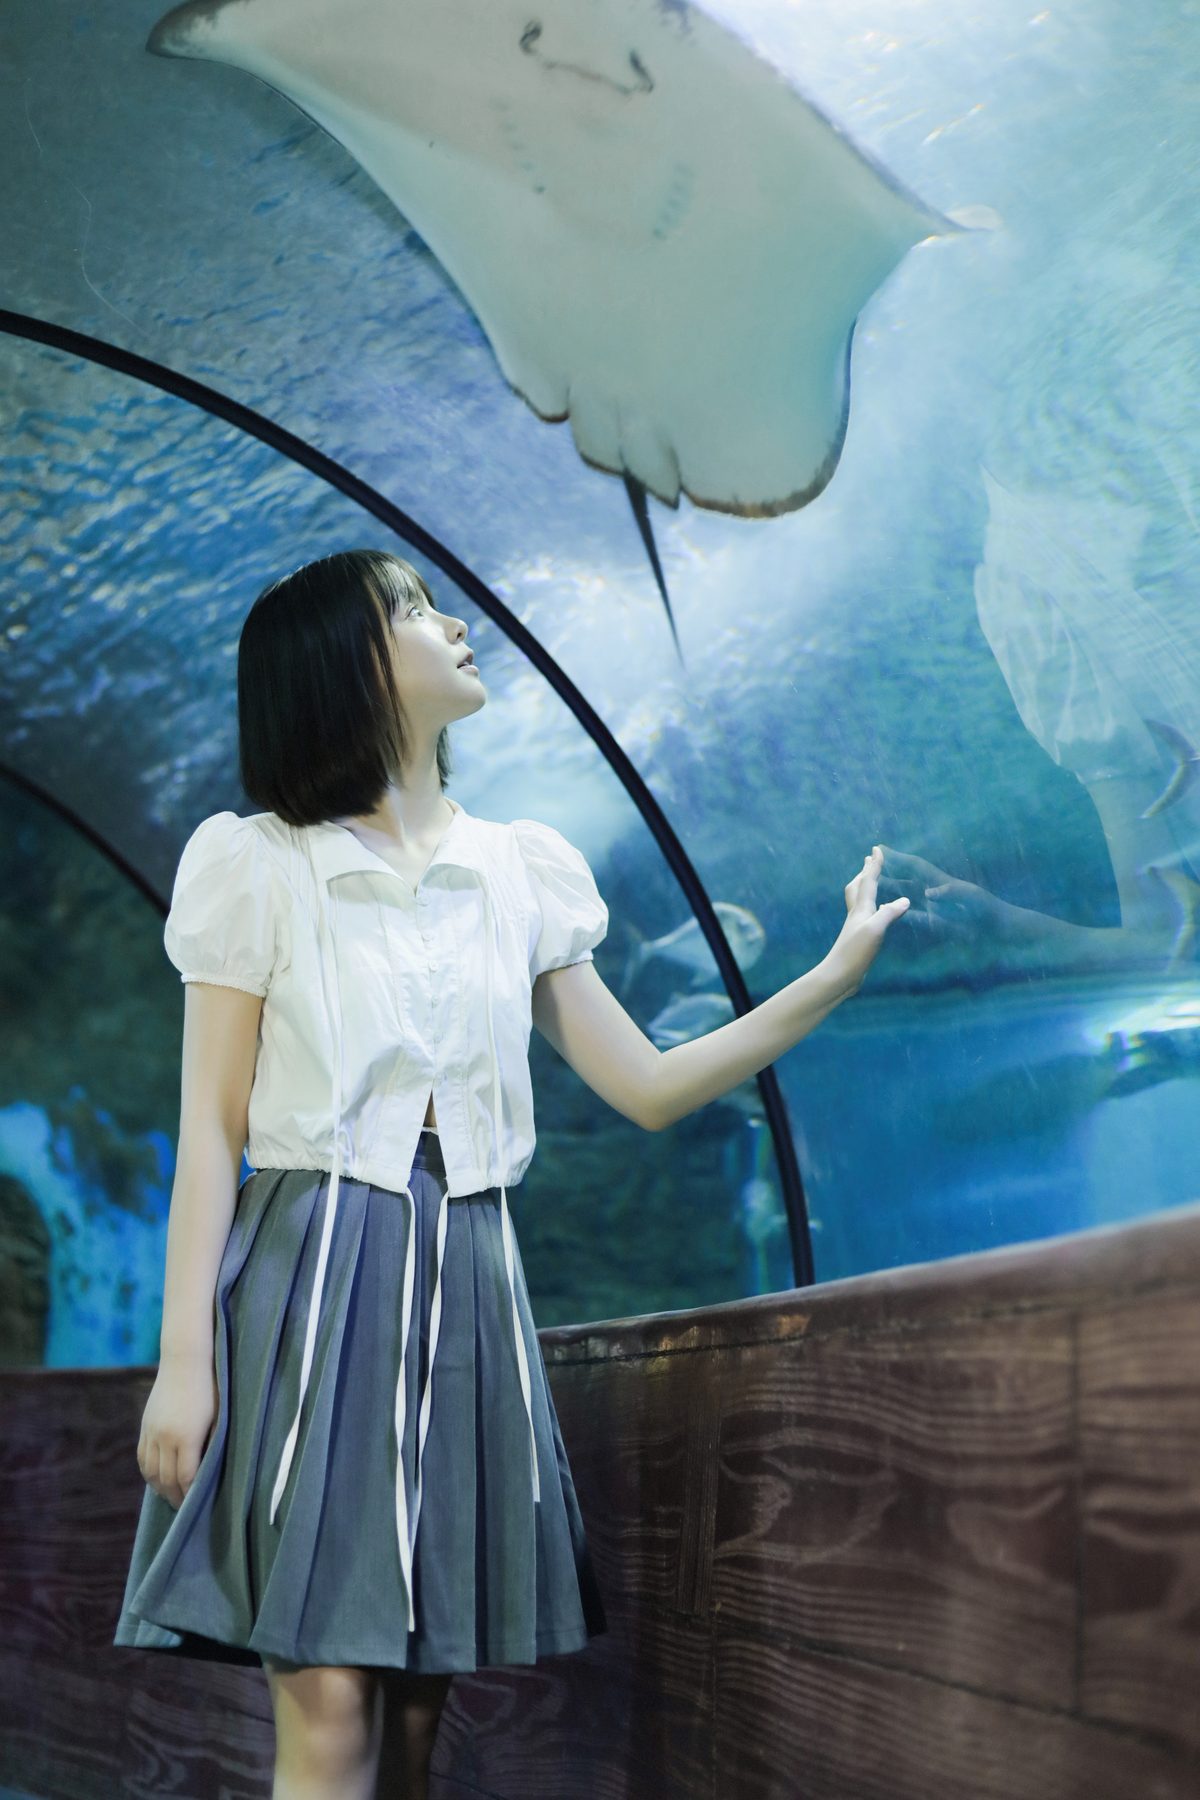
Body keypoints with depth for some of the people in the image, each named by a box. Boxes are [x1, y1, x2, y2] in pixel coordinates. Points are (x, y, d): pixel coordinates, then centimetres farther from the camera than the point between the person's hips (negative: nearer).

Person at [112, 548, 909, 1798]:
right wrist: (182, 1356, -9)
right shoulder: (259, 866, 2)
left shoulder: (522, 872, 13)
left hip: (466, 1294, 4)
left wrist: (833, 978, 6)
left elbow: (648, 1087, 13)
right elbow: (211, 1128, -2)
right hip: (311, 1284, -4)